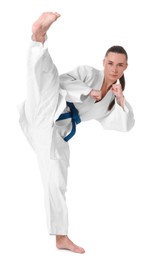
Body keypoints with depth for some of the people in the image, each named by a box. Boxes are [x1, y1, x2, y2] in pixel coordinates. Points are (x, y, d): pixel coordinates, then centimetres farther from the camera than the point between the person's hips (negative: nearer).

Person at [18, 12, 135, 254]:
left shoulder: (112, 97, 17)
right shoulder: (88, 73, 2)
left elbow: (125, 125, 7)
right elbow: (62, 81, -12)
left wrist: (121, 100, -7)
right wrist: (89, 92, -19)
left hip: (56, 134, 4)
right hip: (45, 114, -4)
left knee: (57, 184, 7)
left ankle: (61, 238, 17)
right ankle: (40, 34, -55)